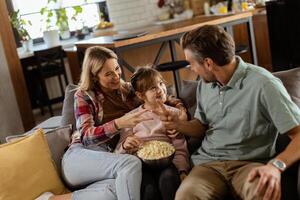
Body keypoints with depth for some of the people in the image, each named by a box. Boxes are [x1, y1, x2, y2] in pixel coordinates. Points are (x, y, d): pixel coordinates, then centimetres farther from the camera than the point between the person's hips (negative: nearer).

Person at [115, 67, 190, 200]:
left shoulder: (175, 113, 16)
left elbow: (180, 149, 7)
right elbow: (119, 152, 14)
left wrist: (182, 170, -11)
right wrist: (125, 146, -10)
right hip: (140, 162, 0)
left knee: (169, 177, -35)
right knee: (149, 189, -33)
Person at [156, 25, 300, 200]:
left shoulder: (262, 85, -13)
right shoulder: (205, 84, 10)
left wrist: (276, 165, -30)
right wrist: (178, 124, 3)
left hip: (249, 164, -3)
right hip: (209, 164, 4)